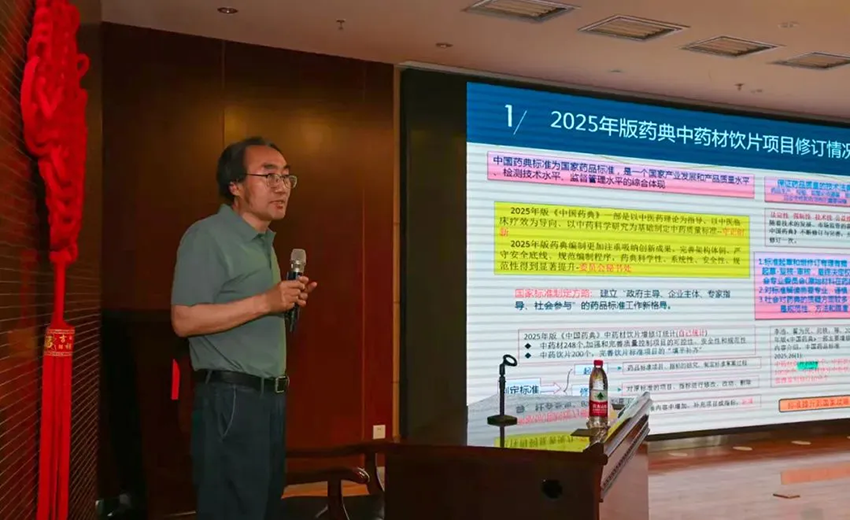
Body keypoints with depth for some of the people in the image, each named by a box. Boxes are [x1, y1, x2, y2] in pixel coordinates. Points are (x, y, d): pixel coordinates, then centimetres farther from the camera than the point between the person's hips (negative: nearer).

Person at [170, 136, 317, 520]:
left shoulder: (265, 242, 18)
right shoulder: (207, 237, -11)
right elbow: (185, 320, -20)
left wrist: (288, 302, 7)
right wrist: (265, 302, -21)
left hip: (270, 397, 9)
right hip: (230, 399, -9)